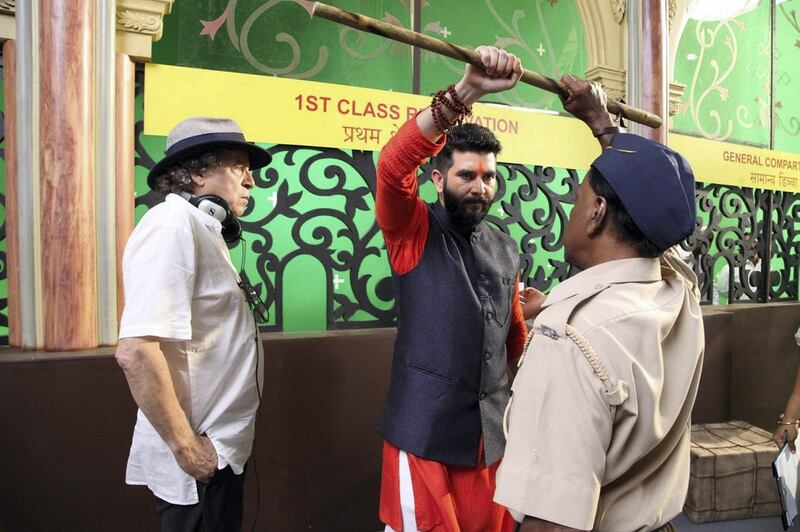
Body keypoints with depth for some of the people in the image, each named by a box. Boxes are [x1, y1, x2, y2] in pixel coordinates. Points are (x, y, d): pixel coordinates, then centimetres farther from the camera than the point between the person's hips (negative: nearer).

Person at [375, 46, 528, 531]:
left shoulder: (507, 250, 11)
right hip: (424, 431, -5)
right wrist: (467, 91, -34)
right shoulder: (413, 232, -5)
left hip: (493, 431, 5)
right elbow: (393, 165, -26)